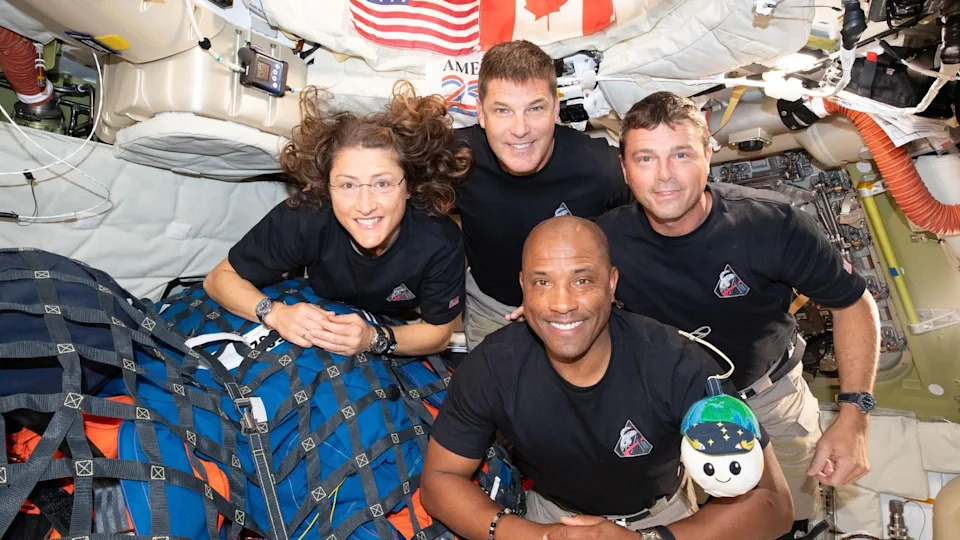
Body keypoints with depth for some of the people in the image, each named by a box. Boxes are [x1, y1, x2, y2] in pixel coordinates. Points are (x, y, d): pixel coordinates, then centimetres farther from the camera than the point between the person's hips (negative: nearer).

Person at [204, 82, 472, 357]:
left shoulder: (440, 243, -33)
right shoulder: (304, 219, -34)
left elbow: (439, 332, -16)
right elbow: (220, 277, -18)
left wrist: (375, 339, -34)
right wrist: (275, 313, -37)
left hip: (397, 337, 1)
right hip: (317, 333, 0)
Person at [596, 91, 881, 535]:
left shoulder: (772, 224, -27)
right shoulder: (608, 241, -23)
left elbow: (853, 305, -13)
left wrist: (853, 419, -19)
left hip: (769, 395, 0)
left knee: (789, 522, 17)